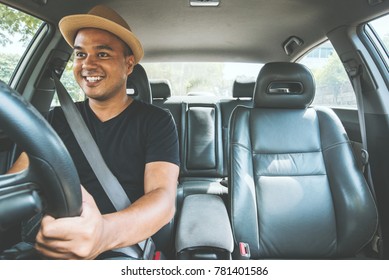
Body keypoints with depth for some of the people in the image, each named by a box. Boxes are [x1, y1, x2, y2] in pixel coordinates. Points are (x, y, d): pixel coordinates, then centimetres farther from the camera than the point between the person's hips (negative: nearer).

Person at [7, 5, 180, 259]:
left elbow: (164, 198, -17)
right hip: (56, 243, 3)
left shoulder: (156, 121, -3)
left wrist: (105, 232, -37)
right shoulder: (57, 119, 9)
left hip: (130, 242, -2)